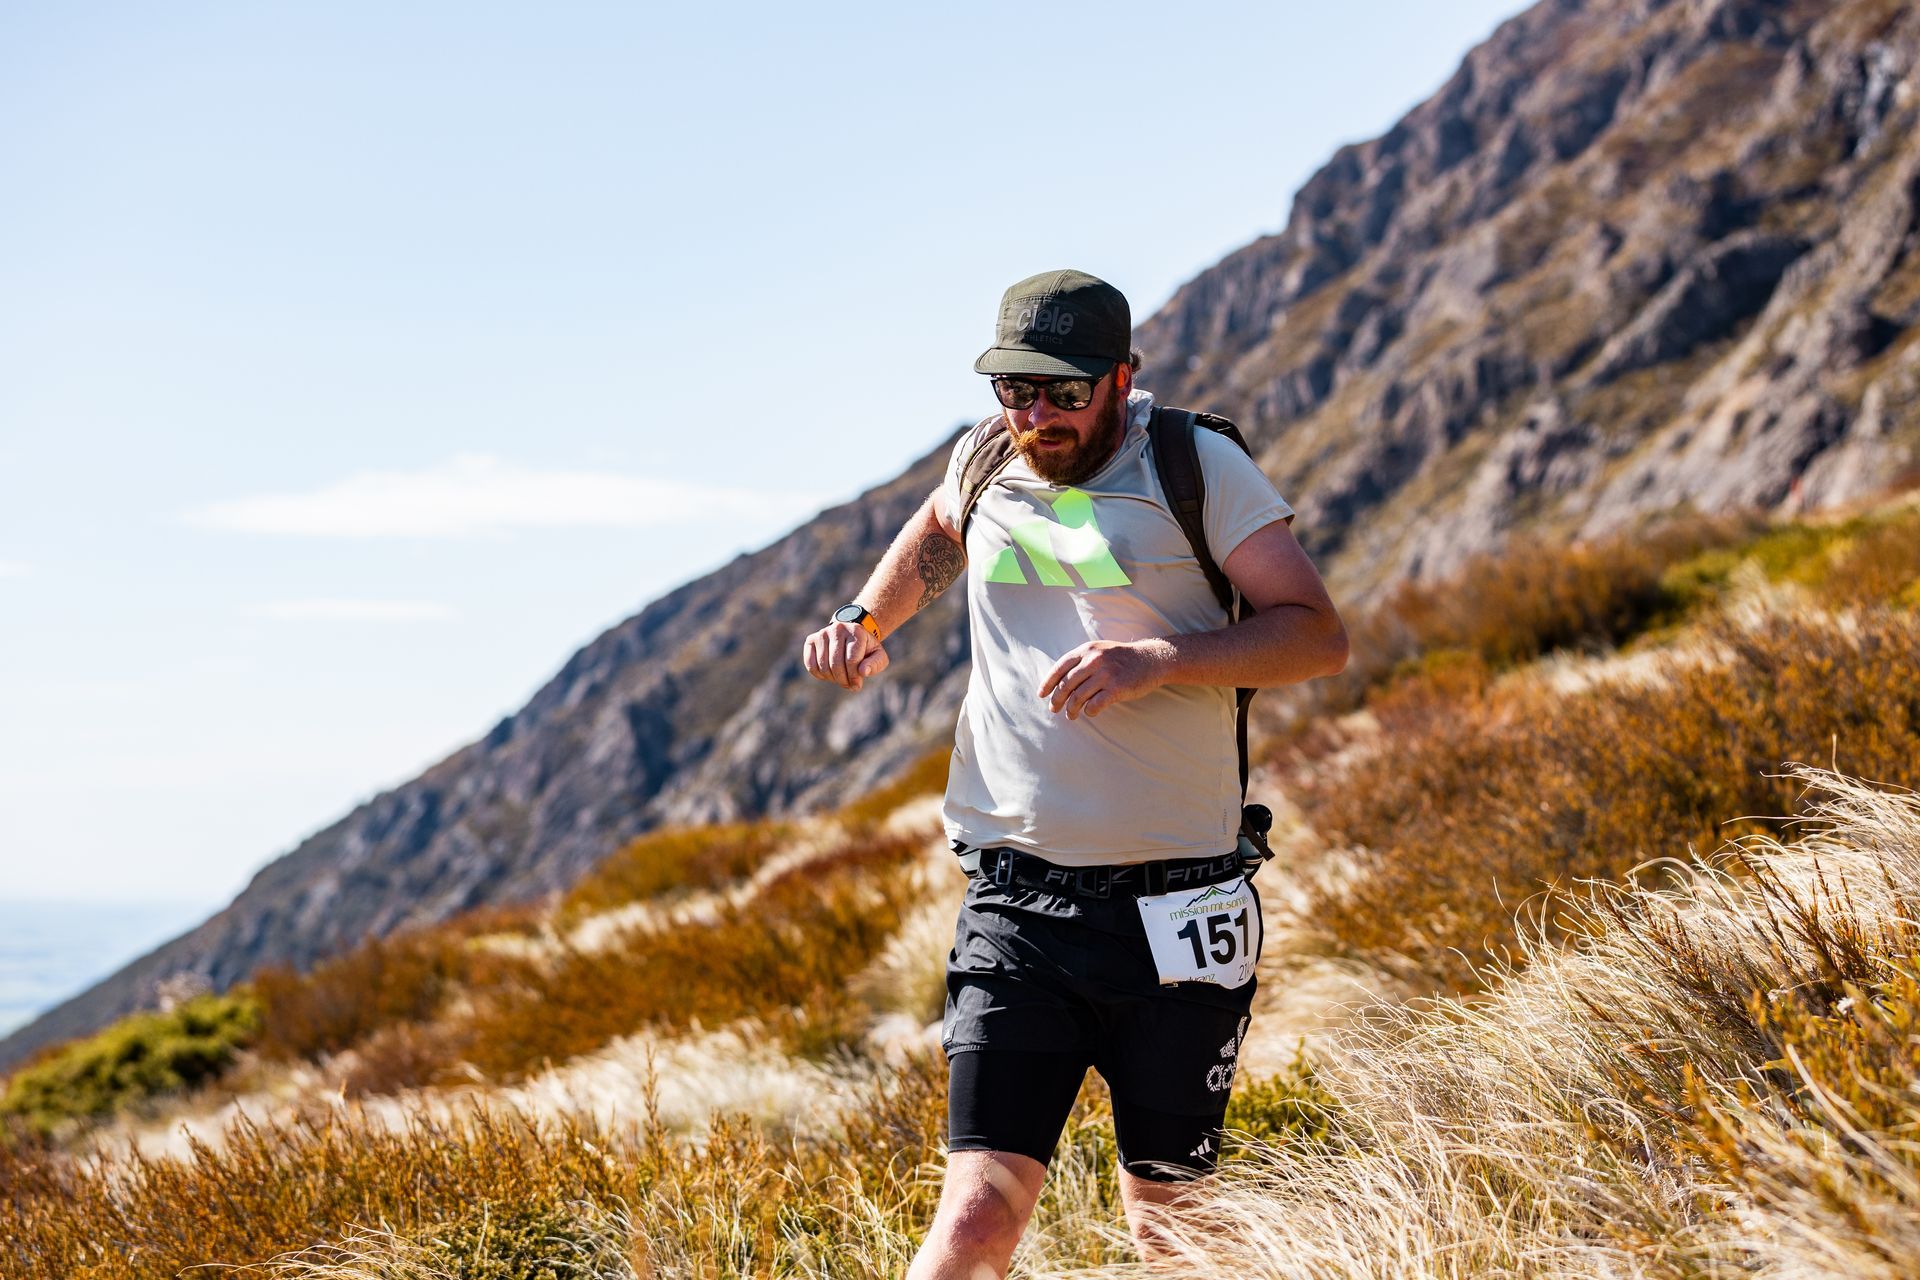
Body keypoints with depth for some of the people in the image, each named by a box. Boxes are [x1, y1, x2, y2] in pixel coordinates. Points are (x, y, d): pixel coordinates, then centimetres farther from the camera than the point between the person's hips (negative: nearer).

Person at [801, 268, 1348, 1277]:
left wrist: (1161, 658, -20)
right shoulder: (988, 461, 9)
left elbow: (1318, 636, -6)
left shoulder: (1196, 467, -3)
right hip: (1016, 907, 2)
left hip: (1175, 913, -2)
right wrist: (867, 618, 17)